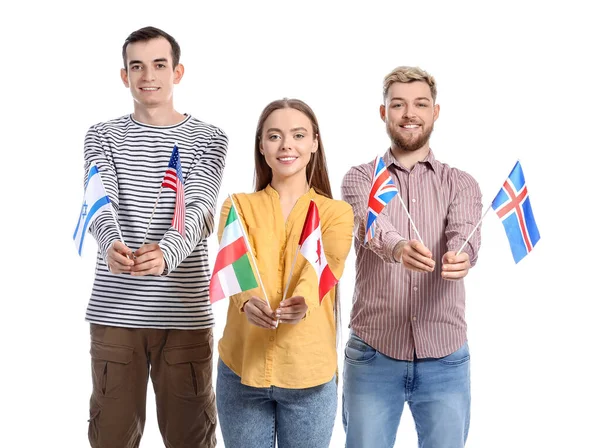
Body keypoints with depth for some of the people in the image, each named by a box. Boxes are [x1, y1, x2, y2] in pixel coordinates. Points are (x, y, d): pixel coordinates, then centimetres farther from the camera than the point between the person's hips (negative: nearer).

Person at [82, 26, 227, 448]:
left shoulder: (209, 139, 4)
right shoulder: (103, 136, 7)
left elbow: (199, 209, -13)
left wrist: (167, 252, -35)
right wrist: (111, 244, -35)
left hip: (185, 313, -1)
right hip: (115, 312, 1)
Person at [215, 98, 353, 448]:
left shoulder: (337, 212, 3)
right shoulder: (238, 205, 5)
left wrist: (301, 303, -39)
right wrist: (248, 301, -36)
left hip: (308, 373, 0)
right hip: (242, 367, 1)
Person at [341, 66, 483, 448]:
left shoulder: (460, 184, 6)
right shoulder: (360, 178, 3)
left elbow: (464, 233, -14)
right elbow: (370, 223, -19)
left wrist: (461, 257, -39)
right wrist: (397, 247, -43)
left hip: (445, 358, 1)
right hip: (372, 355, -1)